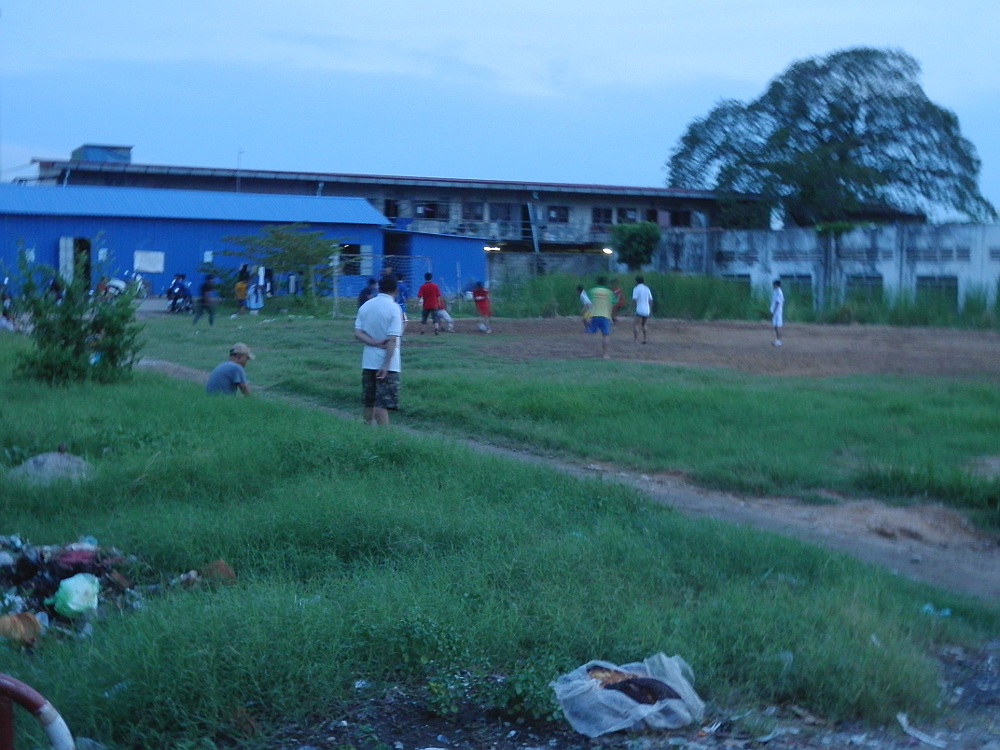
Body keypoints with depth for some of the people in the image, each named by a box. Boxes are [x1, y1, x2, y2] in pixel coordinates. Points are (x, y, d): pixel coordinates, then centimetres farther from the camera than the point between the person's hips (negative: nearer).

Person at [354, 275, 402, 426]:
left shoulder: (366, 306, 5)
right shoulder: (393, 308, -11)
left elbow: (357, 333, -1)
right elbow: (392, 339, -17)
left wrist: (375, 343, -10)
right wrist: (386, 364, -17)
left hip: (368, 362, 5)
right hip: (387, 364, -5)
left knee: (369, 402, 14)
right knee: (383, 404, -7)